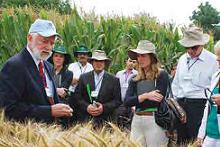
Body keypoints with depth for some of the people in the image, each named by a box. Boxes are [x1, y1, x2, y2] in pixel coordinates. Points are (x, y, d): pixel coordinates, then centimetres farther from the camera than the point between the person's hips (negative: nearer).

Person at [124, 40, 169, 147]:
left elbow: (157, 101, -12)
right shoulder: (135, 80, 11)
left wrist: (136, 101, -1)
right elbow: (126, 102, 0)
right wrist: (145, 96, -14)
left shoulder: (162, 75, -4)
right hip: (137, 121, 5)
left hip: (155, 121, -5)